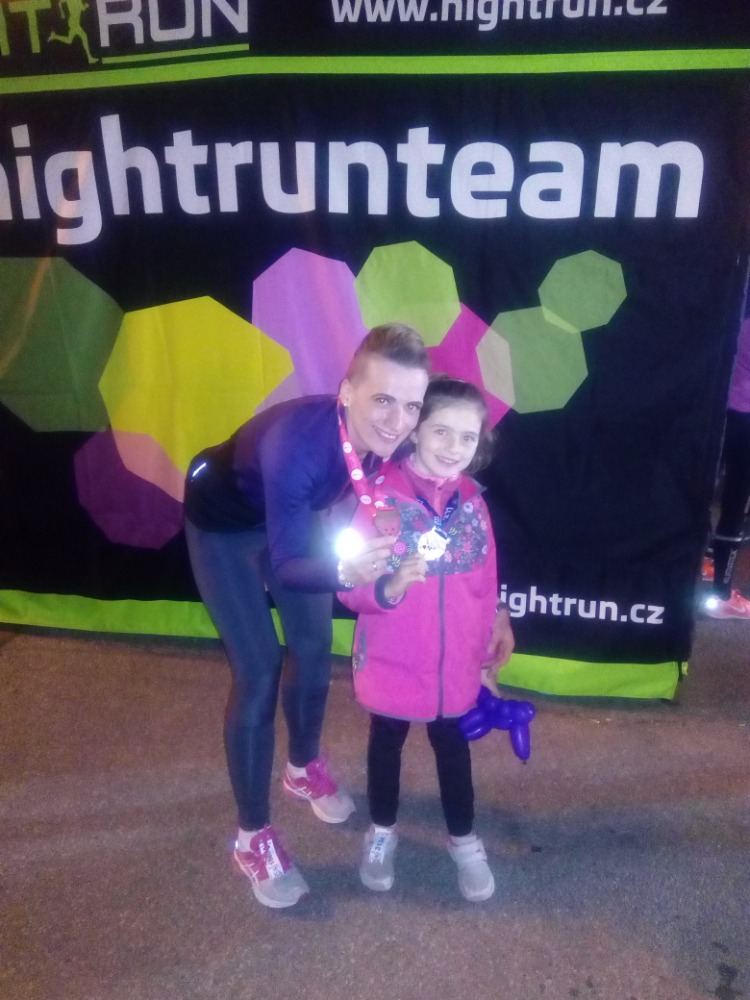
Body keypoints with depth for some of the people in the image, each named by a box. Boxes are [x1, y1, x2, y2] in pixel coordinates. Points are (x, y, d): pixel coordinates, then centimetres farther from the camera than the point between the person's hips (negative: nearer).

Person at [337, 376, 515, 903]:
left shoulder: (472, 502, -6)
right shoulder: (380, 496, -20)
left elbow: (485, 586, 4)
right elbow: (350, 585, -18)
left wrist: (488, 652, 10)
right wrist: (389, 587, -38)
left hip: (456, 663, 3)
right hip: (391, 661, -3)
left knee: (453, 746, 22)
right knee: (387, 743, 21)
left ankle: (465, 841, 44)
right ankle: (382, 831, 45)